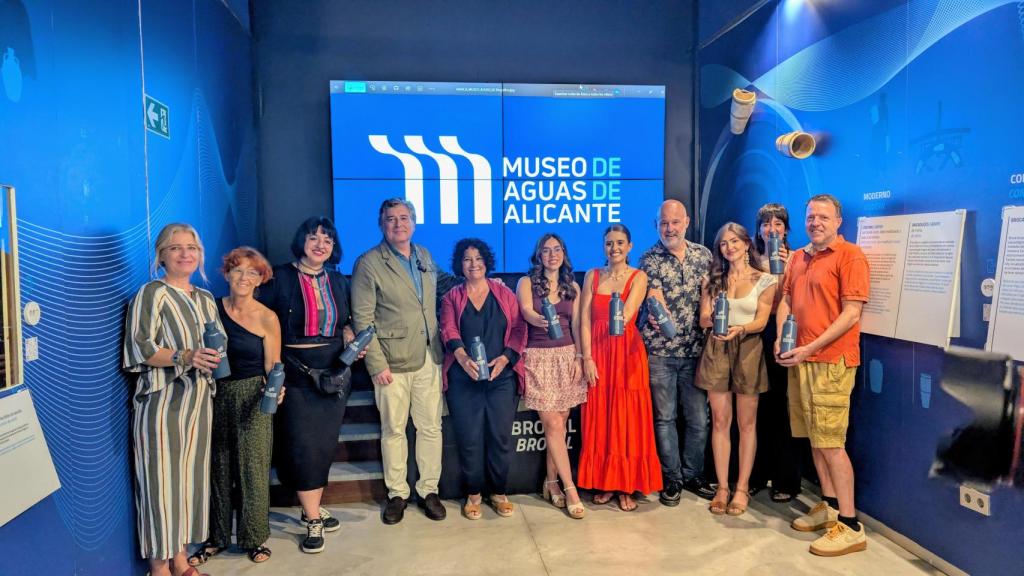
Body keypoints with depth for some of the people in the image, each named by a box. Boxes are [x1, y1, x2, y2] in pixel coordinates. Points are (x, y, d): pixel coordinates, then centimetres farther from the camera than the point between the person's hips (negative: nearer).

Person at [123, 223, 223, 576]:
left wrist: (217, 358, 0)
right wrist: (184, 356, -25)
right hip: (163, 403, -6)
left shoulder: (206, 300, 16)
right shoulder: (152, 294, -4)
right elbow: (139, 347, -13)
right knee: (162, 479, -3)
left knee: (191, 477, 10)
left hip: (198, 402, 6)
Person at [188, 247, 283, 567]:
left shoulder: (267, 319, -6)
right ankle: (217, 536, 27)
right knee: (218, 467, 12)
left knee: (252, 467, 4)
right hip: (216, 395, 3)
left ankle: (255, 537, 21)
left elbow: (272, 369, -4)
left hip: (251, 399, -2)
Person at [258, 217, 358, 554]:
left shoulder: (337, 281, 8)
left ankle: (311, 507, 26)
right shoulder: (281, 277, -6)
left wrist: (350, 339, -3)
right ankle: (313, 521, 8)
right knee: (302, 446, -3)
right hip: (296, 372, -4)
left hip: (333, 371, 5)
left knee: (325, 445, 10)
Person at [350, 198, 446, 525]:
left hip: (428, 359, 4)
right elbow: (362, 318, -9)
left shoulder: (425, 257, 11)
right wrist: (377, 364, -12)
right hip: (392, 362, -4)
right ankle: (397, 493, 22)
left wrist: (441, 351, 12)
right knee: (393, 430, 6)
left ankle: (428, 490, 23)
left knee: (431, 427, 9)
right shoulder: (369, 263, -6)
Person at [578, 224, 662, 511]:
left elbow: (628, 311, -15)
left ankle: (627, 487, 11)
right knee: (599, 421, 6)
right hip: (597, 353, 2)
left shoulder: (638, 277, 1)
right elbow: (584, 319, 0)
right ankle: (604, 483, 18)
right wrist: (587, 358, -8)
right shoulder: (592, 275, 7)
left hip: (627, 353, -2)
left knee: (628, 420, 1)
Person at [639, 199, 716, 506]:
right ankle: (672, 478, 18)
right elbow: (656, 302, -12)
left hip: (695, 350, 3)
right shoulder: (649, 259, -2)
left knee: (699, 418, 8)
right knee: (665, 417, 5)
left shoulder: (703, 254, 8)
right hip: (660, 351, -3)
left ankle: (693, 475, 25)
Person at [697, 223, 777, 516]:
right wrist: (713, 319, -20)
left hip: (748, 349, -2)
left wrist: (739, 329, -26)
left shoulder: (764, 280, 3)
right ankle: (722, 487, 11)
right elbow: (703, 318, 3)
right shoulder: (713, 280, 10)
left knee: (746, 423, 4)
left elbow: (761, 321, -6)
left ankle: (742, 488, 12)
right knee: (720, 421, 4)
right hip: (716, 350, 2)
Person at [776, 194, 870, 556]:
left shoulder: (850, 256, -8)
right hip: (800, 359, 7)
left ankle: (850, 526, 4)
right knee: (814, 438, 13)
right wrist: (780, 340, 0)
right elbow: (786, 301, 17)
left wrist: (810, 348, -17)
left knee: (831, 443, -5)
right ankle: (829, 506, 27)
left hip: (831, 360, -7)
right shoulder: (798, 257, 14)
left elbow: (851, 313, -13)